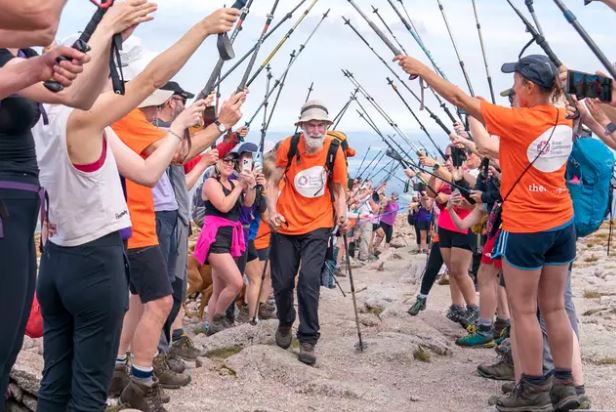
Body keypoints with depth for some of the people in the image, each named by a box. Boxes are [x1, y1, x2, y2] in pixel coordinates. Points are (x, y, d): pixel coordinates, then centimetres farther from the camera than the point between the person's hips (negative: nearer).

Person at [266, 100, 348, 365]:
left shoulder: (334, 151, -7)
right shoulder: (288, 146, -8)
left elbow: (339, 189, 2)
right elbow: (273, 182, 0)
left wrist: (342, 214, -15)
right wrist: (272, 211, -14)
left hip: (317, 226, -1)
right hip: (285, 224, 1)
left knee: (309, 281, -14)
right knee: (281, 282, 7)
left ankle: (308, 340, -2)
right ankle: (285, 323, 37)